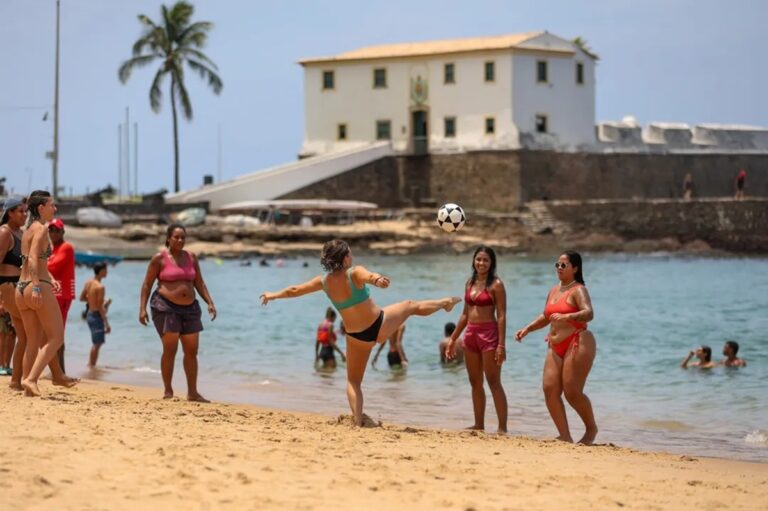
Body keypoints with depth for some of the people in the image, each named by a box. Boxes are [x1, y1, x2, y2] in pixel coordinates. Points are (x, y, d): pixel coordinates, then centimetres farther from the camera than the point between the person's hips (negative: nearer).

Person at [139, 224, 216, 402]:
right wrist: (142, 308, -11)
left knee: (192, 350, 5)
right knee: (170, 349, -9)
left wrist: (210, 302, 2)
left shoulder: (191, 257, 10)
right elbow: (147, 284, -4)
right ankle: (168, 391, 0)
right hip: (166, 307, -5)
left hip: (190, 308, 5)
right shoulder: (159, 258, -4)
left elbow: (199, 283, 13)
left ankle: (192, 392, 11)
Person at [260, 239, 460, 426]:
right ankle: (444, 303, 45)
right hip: (379, 325, -3)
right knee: (411, 306, 23)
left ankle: (358, 421, 5)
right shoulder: (354, 273, -18)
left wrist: (273, 295, 22)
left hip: (356, 337, 3)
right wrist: (377, 279, -65)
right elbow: (369, 277, -43)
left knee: (353, 381, 17)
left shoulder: (324, 281, -6)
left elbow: (294, 290, 6)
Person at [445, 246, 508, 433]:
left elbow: (501, 316, -11)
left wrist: (501, 345, -18)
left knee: (494, 382, -8)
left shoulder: (496, 285, -7)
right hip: (471, 334, 7)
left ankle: (502, 427, -7)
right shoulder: (470, 283, 13)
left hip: (489, 334, -7)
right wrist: (453, 339, 18)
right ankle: (479, 424, 19)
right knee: (475, 383, 11)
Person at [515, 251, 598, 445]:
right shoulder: (554, 291, 18)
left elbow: (588, 313, -24)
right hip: (556, 347, 8)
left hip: (577, 343, -8)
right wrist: (527, 329, 20)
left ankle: (591, 429, 11)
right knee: (550, 389, -4)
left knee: (572, 392, -11)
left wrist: (566, 317, -39)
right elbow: (545, 317, 32)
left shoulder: (578, 290, -7)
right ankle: (565, 436, 0)